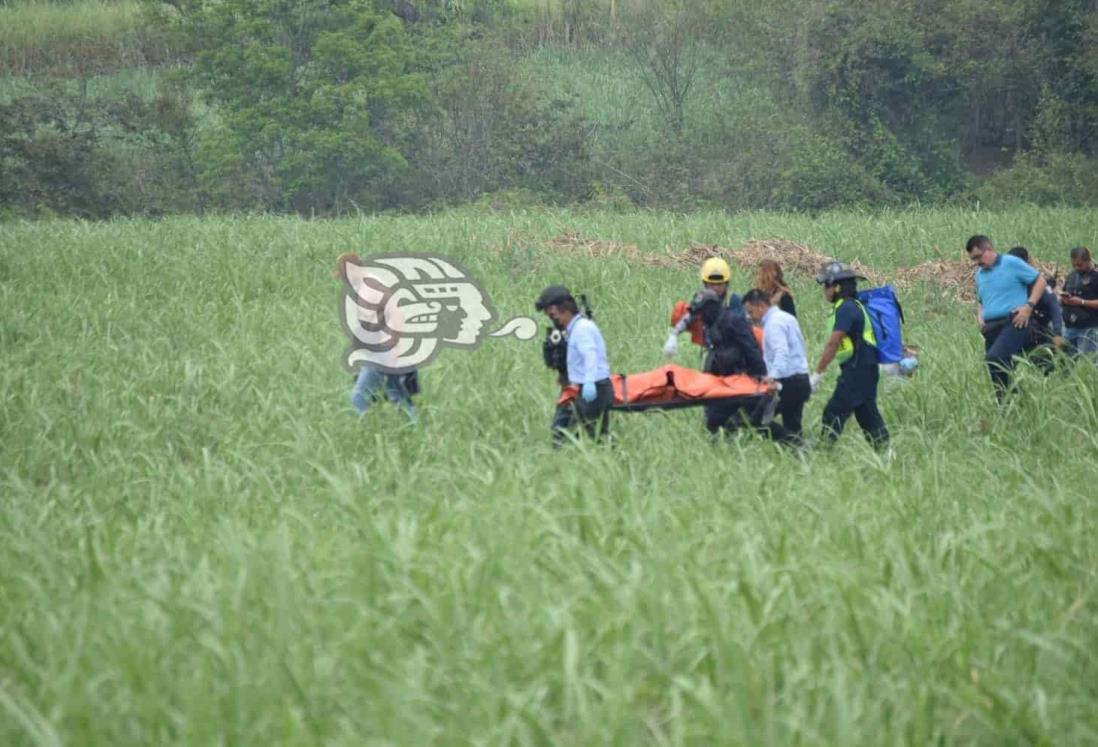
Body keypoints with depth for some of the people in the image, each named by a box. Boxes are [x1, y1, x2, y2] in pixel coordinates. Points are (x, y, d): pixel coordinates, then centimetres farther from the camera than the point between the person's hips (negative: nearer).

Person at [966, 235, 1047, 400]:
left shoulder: (1011, 263, 0)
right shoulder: (980, 274, 21)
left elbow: (1040, 280, 0)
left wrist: (1029, 306, -10)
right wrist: (980, 317, 12)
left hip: (1013, 323, -8)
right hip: (991, 328, 8)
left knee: (994, 358, -29)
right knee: (1003, 367, 4)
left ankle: (1004, 398, -28)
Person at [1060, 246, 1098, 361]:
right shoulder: (1072, 276, 16)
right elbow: (1063, 297, 25)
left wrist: (1082, 302, -19)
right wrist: (1063, 299, 2)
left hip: (1088, 330, -7)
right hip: (1069, 328, 7)